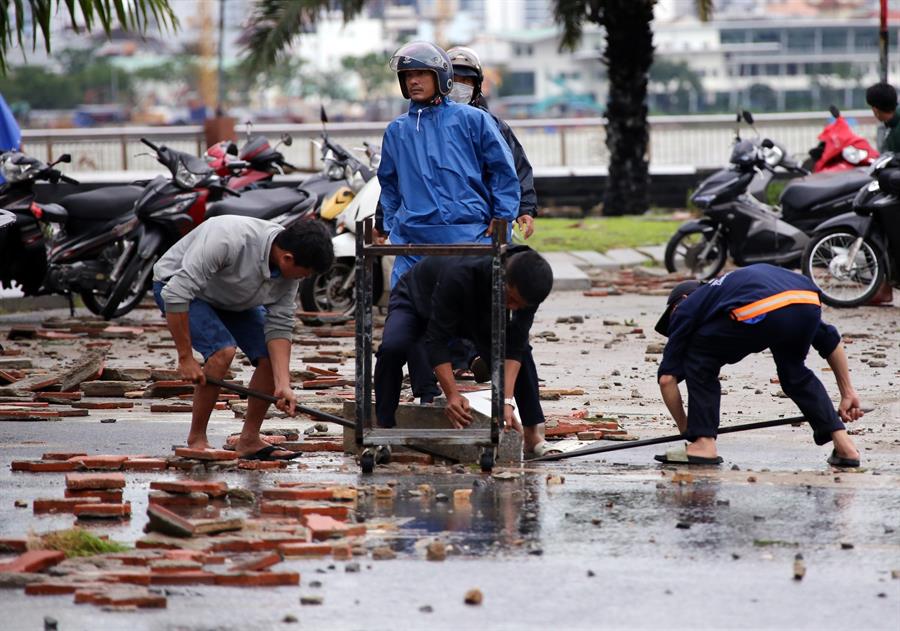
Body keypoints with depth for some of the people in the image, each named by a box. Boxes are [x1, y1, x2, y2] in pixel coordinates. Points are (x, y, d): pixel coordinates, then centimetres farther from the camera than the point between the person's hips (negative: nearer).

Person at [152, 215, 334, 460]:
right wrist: (185, 358, -34)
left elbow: (279, 327, -13)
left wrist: (283, 385, -25)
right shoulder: (228, 239, -40)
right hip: (177, 285, -7)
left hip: (231, 299, 7)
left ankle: (249, 441, 4)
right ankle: (196, 440, -15)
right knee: (222, 350, -28)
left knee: (272, 356, -8)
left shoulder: (289, 269, -18)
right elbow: (176, 293, -38)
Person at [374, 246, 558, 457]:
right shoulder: (460, 275, -45)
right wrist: (453, 395, -48)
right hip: (416, 302, -4)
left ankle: (533, 432, -4)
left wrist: (507, 400, -38)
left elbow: (513, 345, -27)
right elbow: (437, 340, -41)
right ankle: (383, 430, -22)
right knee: (392, 349, -34)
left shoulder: (526, 289, -30)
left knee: (521, 351, -15)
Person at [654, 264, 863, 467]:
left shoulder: (687, 307, 31)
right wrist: (848, 393, 42)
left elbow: (667, 377, 22)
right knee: (793, 371, 33)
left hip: (759, 313, -5)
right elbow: (829, 340, 40)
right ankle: (843, 443, 25)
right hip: (809, 305, 5)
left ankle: (704, 443, 15)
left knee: (700, 361, 20)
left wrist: (686, 429, 34)